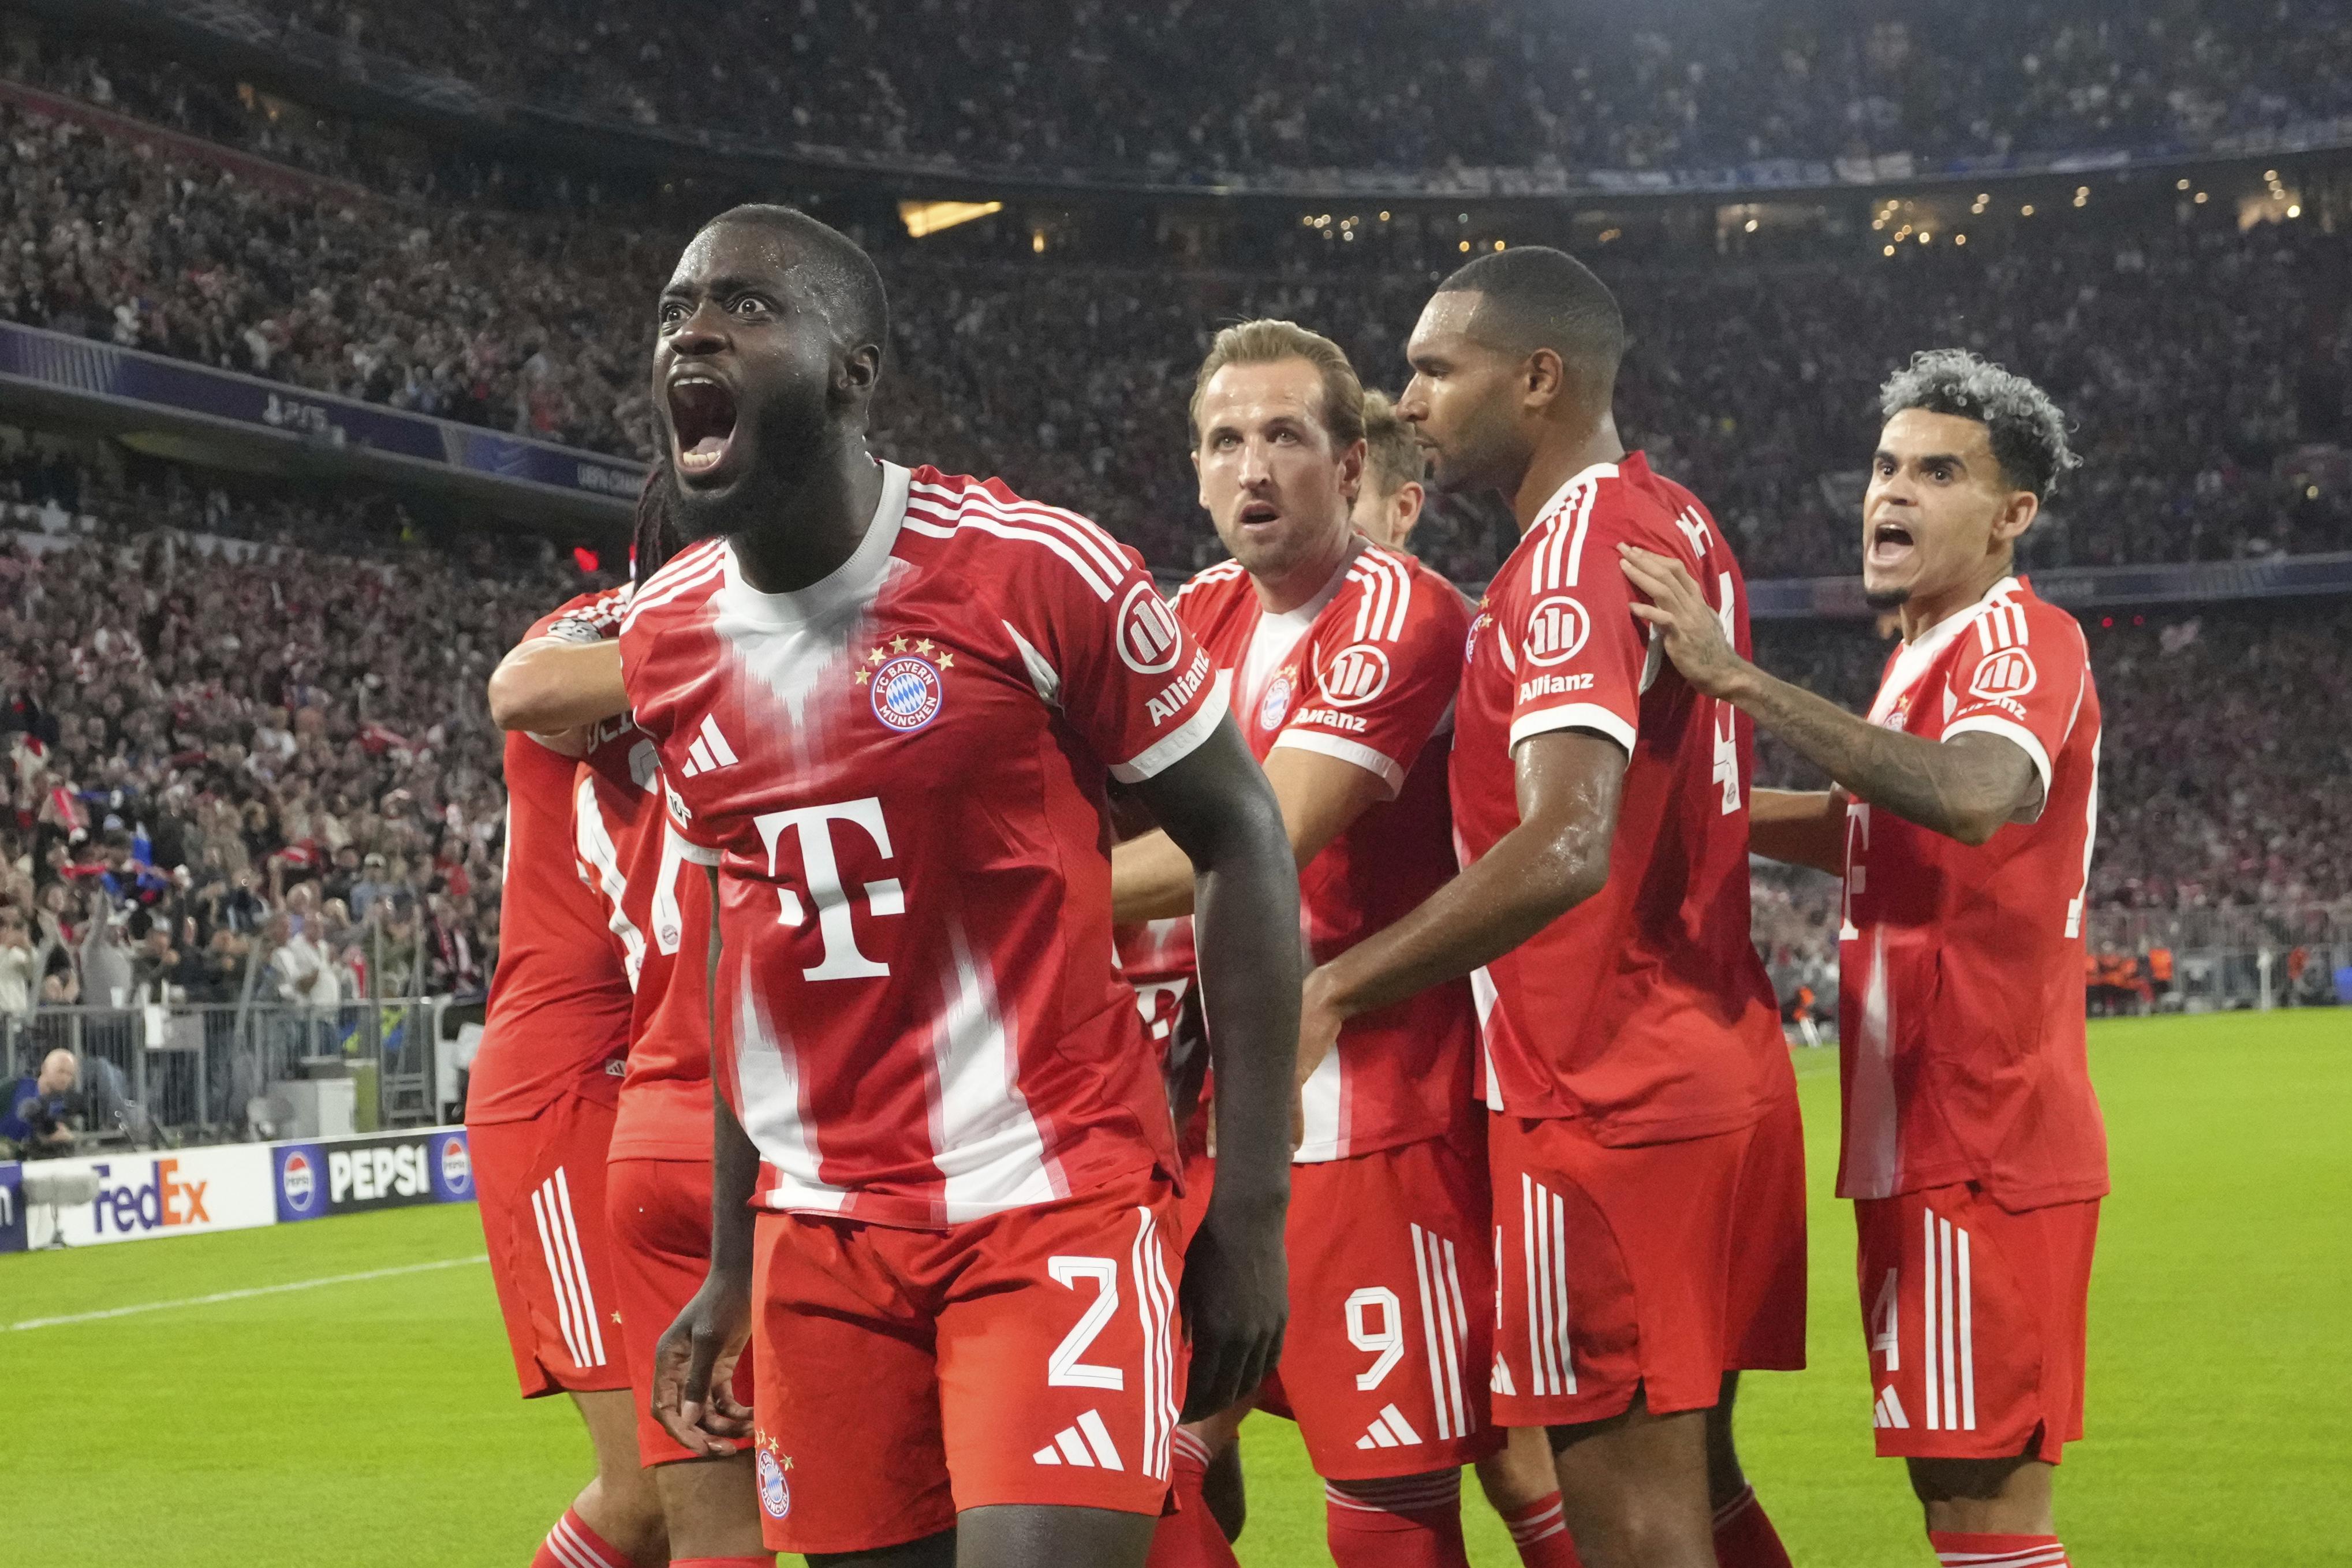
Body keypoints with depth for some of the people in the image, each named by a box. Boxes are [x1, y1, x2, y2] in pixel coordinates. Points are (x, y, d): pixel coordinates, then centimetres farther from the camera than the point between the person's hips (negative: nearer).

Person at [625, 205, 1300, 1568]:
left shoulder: (1037, 570, -11)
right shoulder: (666, 637, 6)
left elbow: (1242, 840, -4)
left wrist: (1252, 1209, -8)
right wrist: (731, 1264, 17)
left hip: (1057, 1200, -5)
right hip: (820, 1235, 5)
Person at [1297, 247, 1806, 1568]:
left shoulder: (1578, 547, -16)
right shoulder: (1681, 528, 12)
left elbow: (1563, 848, -28)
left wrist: (1335, 991, -26)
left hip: (1611, 1109, -10)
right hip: (1725, 1075, 10)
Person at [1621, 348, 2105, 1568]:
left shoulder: (2021, 641, -13)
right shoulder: (1933, 653, 18)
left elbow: (1976, 797, -35)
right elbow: (1873, 831, 30)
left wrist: (1740, 680, -38)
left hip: (1984, 1157, -10)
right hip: (1928, 1148, 10)